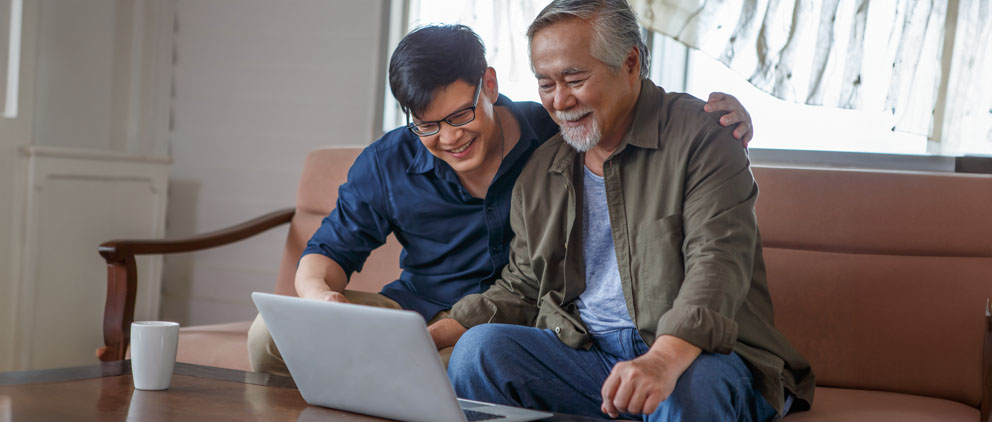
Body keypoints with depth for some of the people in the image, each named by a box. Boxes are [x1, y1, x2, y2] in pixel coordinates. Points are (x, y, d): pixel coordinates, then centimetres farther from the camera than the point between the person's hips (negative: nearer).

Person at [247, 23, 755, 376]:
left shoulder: (561, 135, -7)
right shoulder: (387, 164, 0)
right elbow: (327, 251, 10)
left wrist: (722, 117, -22)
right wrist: (320, 296, -16)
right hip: (417, 311, 3)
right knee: (272, 334, -15)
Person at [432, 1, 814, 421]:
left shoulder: (699, 134, -6)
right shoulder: (539, 173, 15)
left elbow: (718, 263, -19)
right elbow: (520, 290, 21)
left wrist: (664, 359, -37)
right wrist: (434, 335, 3)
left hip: (702, 355, -5)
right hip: (585, 353, 5)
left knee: (688, 386, -40)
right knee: (480, 347, -20)